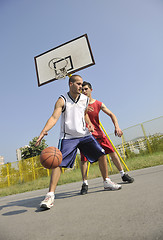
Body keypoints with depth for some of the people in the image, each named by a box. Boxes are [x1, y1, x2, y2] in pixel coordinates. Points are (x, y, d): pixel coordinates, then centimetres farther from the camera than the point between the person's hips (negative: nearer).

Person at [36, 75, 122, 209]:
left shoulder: (85, 99, 6)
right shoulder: (62, 100, -8)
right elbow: (54, 117, -20)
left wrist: (89, 124, 3)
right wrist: (44, 130, -37)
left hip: (84, 134, 5)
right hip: (68, 137, -4)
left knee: (101, 154, 2)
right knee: (58, 164, -14)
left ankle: (107, 183, 21)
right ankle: (50, 195, -3)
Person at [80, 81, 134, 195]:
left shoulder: (99, 104, 3)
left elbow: (111, 114, 2)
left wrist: (117, 126, -15)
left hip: (98, 132, 2)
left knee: (112, 152, 3)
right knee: (84, 159, -8)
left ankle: (123, 174, 22)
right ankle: (85, 183, 5)